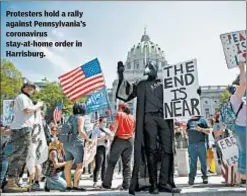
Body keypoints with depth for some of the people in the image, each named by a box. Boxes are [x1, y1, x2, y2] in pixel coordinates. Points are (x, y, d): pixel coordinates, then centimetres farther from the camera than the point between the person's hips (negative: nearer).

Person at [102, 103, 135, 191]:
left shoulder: (119, 114, -2)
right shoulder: (132, 117, 12)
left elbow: (114, 128, -7)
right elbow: (134, 130, 12)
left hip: (119, 140, -4)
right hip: (129, 141, 4)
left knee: (112, 162, 2)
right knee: (127, 164, 6)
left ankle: (107, 184, 1)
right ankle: (126, 185, 1)